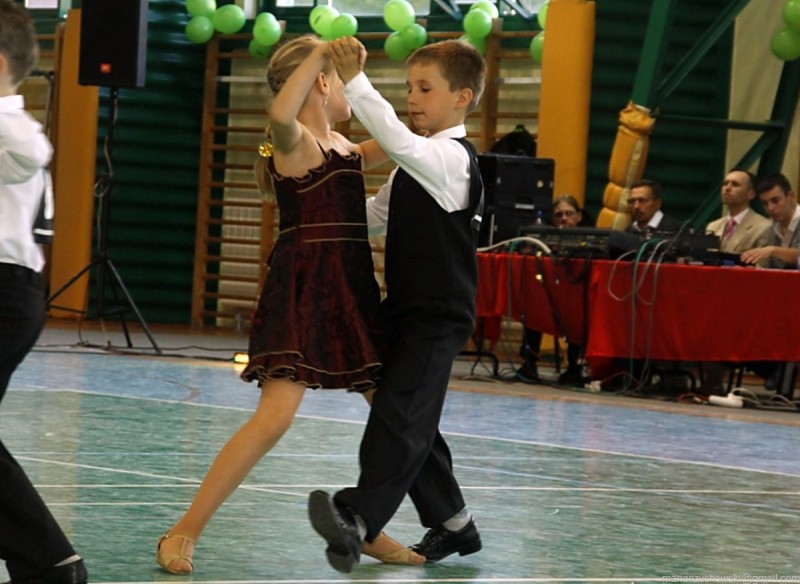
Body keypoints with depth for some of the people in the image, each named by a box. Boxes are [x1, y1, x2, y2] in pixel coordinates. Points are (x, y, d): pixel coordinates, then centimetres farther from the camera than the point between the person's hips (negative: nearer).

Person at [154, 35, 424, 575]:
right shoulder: (295, 141, -10)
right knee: (275, 417, -18)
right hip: (303, 291, -9)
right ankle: (185, 534, -13)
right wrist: (320, 54, -33)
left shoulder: (337, 144, 17)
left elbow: (385, 150, 40)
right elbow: (280, 114, -37)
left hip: (350, 294, 9)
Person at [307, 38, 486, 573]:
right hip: (405, 309, 10)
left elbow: (397, 140, -31)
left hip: (439, 316, -10)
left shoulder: (451, 157, -13)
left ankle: (356, 518, -36)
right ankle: (453, 524, 25)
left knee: (399, 416, -22)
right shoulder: (416, 163, 18)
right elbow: (376, 216, 25)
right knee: (412, 422, 14)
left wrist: (355, 82, -35)